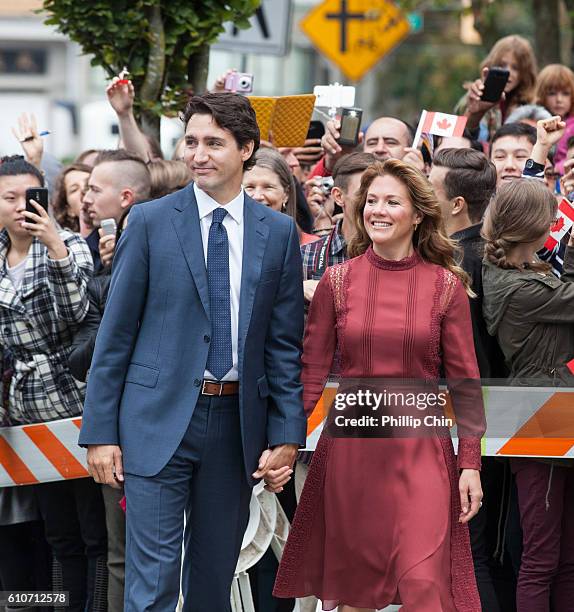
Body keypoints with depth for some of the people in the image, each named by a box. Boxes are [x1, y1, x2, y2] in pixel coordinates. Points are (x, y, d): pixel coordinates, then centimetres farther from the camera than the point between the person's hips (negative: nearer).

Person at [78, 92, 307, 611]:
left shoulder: (278, 232, 6)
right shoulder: (150, 222, 0)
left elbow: (285, 343, 7)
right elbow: (116, 332, 0)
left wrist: (288, 434, 0)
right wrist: (100, 431, -4)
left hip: (237, 425, 3)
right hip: (160, 421, -2)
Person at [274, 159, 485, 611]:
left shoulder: (446, 285, 0)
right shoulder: (338, 280, 3)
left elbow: (465, 380, 2)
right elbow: (312, 371, 4)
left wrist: (471, 463, -2)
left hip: (421, 447, -1)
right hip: (351, 448, 2)